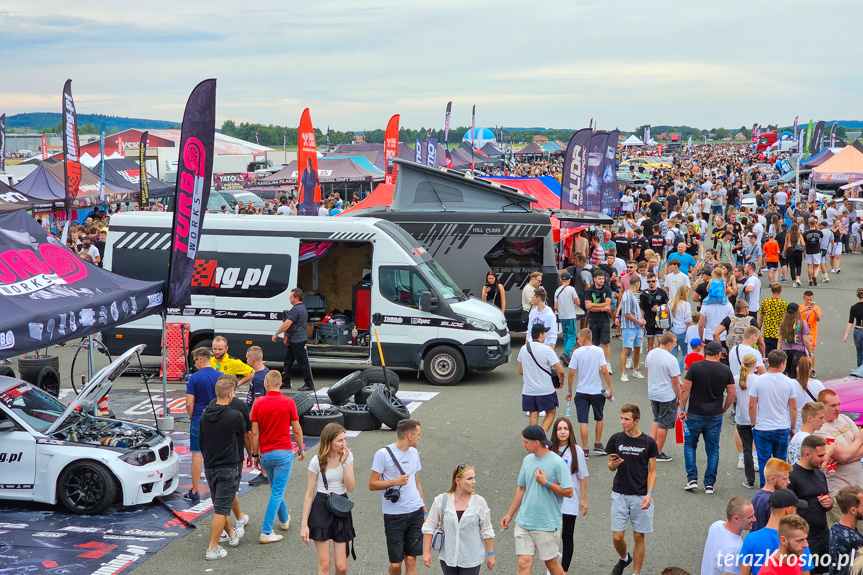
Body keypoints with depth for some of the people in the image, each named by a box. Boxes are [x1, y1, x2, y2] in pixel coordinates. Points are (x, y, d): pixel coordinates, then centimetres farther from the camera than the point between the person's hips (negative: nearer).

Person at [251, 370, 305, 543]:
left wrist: (255, 454, 8)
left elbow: (255, 433, -2)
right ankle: (266, 532, -6)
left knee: (276, 489, 23)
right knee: (277, 492, -2)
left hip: (265, 454, 4)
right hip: (284, 452, -4)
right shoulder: (288, 403, -9)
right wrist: (301, 449, 10)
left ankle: (284, 519, 42)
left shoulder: (258, 404, -3)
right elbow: (297, 430, -4)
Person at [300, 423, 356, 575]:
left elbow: (350, 487, -9)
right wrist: (304, 524, -7)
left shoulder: (348, 456, -2)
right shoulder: (317, 461, -9)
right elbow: (309, 494, -5)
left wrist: (344, 463, -18)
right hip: (321, 509, -2)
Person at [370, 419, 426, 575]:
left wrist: (424, 509, 21)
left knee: (411, 560, 0)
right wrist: (395, 482, -18)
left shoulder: (414, 452, 11)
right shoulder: (383, 454, -8)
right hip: (394, 515, -4)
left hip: (416, 512, 5)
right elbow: (372, 484, -6)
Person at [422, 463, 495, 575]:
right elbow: (429, 527, 2)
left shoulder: (479, 502, -5)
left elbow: (486, 531, 3)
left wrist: (491, 554, 5)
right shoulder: (441, 500, -5)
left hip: (471, 560, -1)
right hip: (448, 557, 1)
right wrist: (426, 552, 0)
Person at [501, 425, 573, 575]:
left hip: (547, 524, -5)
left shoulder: (557, 463, -12)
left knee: (551, 563, 8)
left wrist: (546, 483, -18)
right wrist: (510, 514, 18)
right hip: (524, 522, 5)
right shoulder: (528, 460, 8)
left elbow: (568, 492, -11)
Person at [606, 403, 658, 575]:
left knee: (639, 537, 5)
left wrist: (649, 494, -11)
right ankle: (624, 558, 32)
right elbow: (610, 467, 7)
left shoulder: (648, 442, -4)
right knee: (617, 537, 0)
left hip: (641, 496, -1)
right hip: (620, 495, 1)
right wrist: (614, 464, -17)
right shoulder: (615, 439, -1)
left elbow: (652, 471, 1)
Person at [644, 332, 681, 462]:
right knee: (664, 424, 5)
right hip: (667, 396, -7)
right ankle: (658, 453, 12)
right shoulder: (671, 359, -22)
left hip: (652, 393, 7)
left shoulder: (650, 354, 0)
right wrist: (680, 397, -5)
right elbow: (675, 382, -17)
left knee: (657, 419, 24)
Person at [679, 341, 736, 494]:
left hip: (695, 414, -2)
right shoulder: (725, 370, 0)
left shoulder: (695, 366, -7)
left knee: (690, 445, 14)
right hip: (715, 415, 2)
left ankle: (692, 479, 5)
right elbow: (731, 394, 3)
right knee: (713, 449, 10)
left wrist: (682, 408, 1)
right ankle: (709, 484, 9)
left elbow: (685, 390, -9)